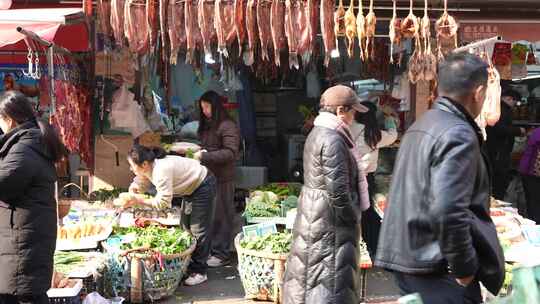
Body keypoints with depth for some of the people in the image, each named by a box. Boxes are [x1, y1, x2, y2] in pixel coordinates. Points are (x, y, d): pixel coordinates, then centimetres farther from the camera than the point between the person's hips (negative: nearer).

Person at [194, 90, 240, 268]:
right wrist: (196, 152, 5)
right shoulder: (206, 126, 15)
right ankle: (209, 248, 20)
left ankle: (222, 253, 7)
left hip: (222, 179, -7)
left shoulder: (228, 126, -10)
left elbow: (230, 153, -18)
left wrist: (204, 155, -19)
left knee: (221, 214, -1)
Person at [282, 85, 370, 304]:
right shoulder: (333, 140, -20)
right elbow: (338, 190, -24)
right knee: (331, 285, -3)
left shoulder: (317, 134, 12)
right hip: (330, 224, -10)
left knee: (308, 276, 17)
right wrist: (353, 217, -9)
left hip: (312, 218, 10)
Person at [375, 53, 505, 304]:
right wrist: (465, 268, -16)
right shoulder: (459, 134, -16)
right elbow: (448, 211, -27)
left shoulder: (419, 126, 13)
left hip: (406, 258, 9)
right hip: (436, 268, -9)